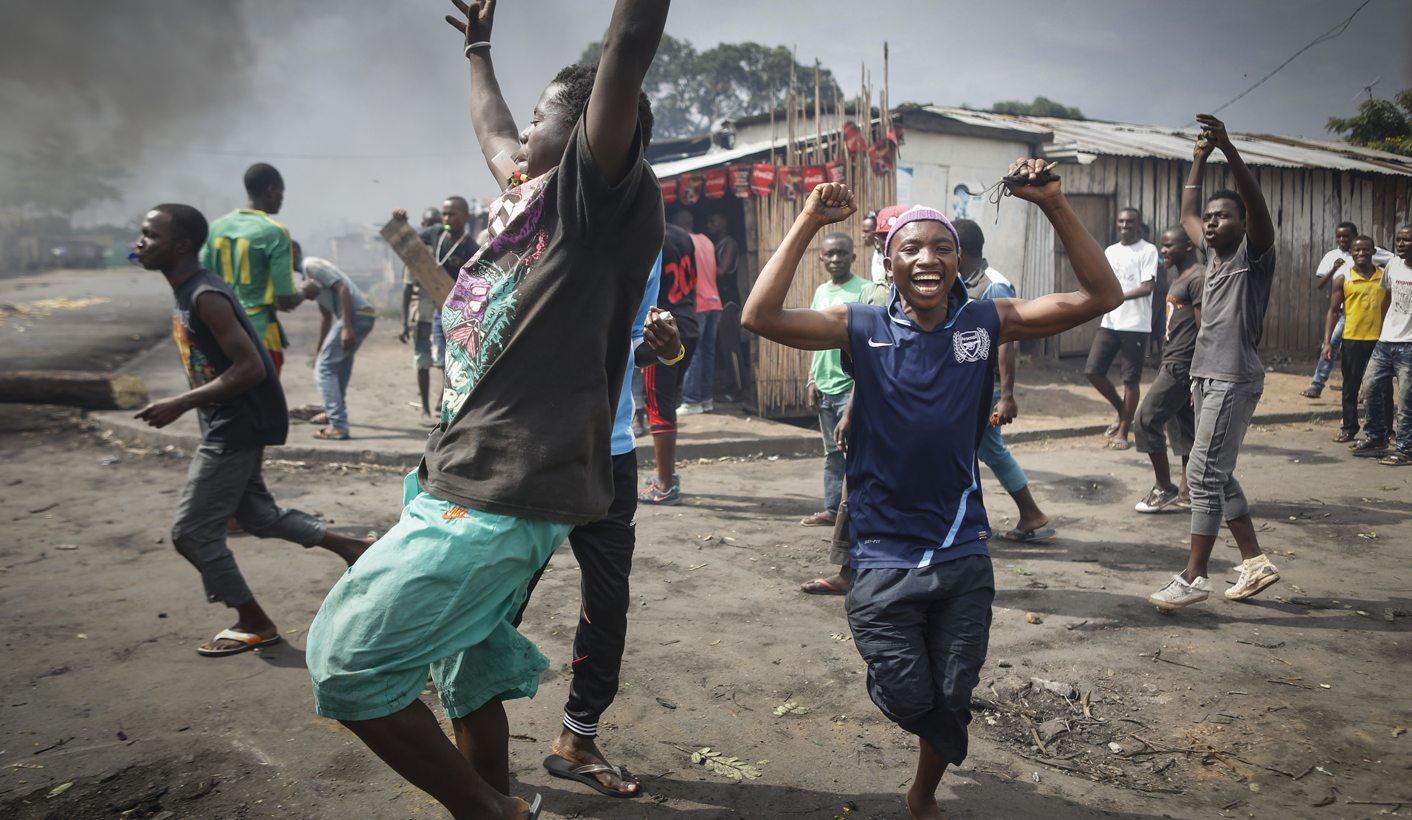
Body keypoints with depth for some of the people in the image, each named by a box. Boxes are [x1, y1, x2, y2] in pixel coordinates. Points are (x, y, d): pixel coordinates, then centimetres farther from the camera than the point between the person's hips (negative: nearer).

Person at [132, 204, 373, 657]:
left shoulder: (206, 298, -21)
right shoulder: (187, 293, 9)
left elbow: (251, 368, -26)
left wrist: (180, 404, -26)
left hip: (237, 429, -10)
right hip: (229, 427, 10)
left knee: (191, 531, -1)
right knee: (258, 513, 20)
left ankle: (254, 623, 12)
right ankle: (350, 545, 28)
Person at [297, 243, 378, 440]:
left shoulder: (311, 265, -6)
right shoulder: (309, 272, 24)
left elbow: (342, 289, -18)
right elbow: (325, 316, 28)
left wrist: (347, 327, -24)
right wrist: (320, 350, 32)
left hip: (355, 315, -10)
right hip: (364, 316, 10)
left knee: (324, 368, -9)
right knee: (338, 365, 27)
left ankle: (338, 426, -14)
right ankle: (333, 413, 45)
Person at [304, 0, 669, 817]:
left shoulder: (592, 198, -8)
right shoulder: (529, 198, 15)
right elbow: (493, 135, 36)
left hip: (501, 493, -9)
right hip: (484, 484, 9)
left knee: (345, 659, -6)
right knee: (469, 672, 16)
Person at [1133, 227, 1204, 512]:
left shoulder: (1198, 279, -14)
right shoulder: (1179, 279, 16)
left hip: (1181, 367, -10)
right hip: (1173, 365, 10)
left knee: (1146, 421, -8)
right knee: (1183, 428, 12)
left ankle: (1164, 488, 1)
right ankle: (1188, 490, 18)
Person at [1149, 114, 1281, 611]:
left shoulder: (1253, 253, -6)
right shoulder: (1213, 253, 14)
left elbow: (1255, 201, -23)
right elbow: (1186, 212, 26)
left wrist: (1228, 148, -35)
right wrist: (1200, 159, 18)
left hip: (1234, 380, -9)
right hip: (1206, 377, 9)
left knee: (1204, 476, -9)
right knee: (1217, 475, 13)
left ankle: (1195, 576, -3)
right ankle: (1256, 562, 23)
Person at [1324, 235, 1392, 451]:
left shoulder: (1384, 276, 5)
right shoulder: (1343, 278, 1)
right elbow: (1333, 311, 1)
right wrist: (1327, 341, -5)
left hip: (1379, 340, 1)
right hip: (1352, 340, 0)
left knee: (1381, 389, -1)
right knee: (1351, 387, 11)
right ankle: (1349, 428, 25)